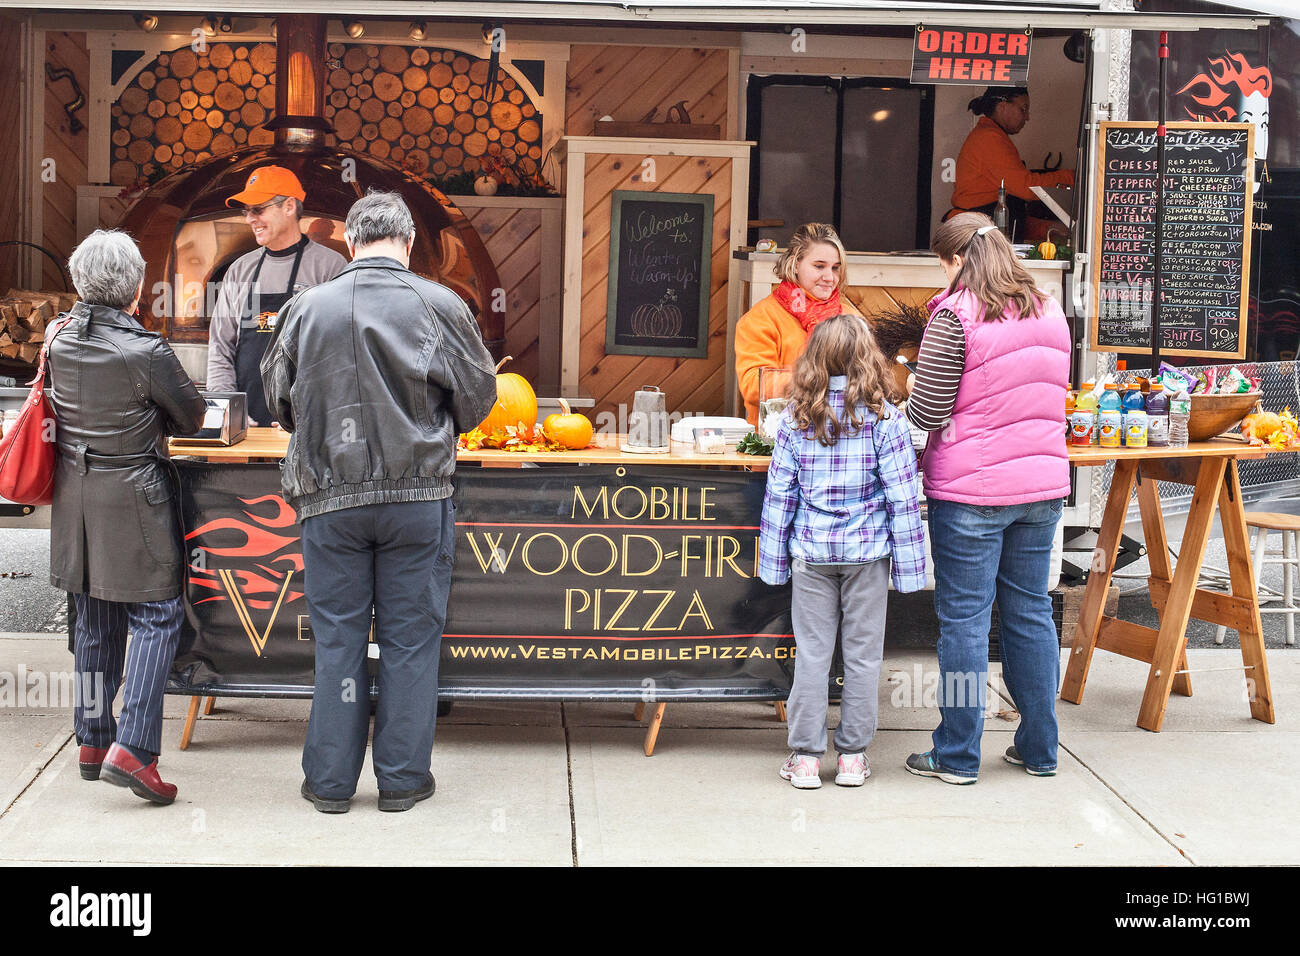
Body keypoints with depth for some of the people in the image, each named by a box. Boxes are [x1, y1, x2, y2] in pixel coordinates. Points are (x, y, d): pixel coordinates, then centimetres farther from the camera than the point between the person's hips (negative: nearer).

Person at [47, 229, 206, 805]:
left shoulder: (60, 343, 2)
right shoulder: (145, 352, -17)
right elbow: (190, 419, -4)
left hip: (75, 493, 7)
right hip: (133, 496, -7)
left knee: (96, 623, 16)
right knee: (157, 618, -1)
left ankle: (93, 741, 25)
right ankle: (132, 749, -10)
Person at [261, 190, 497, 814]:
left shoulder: (307, 308, -1)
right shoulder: (439, 305, -5)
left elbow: (277, 398, 10)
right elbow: (478, 395, 3)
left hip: (330, 496, 1)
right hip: (418, 493, -1)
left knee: (337, 637, 10)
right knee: (410, 637, 8)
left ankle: (330, 780, 17)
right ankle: (402, 778, 15)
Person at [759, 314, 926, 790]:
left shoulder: (796, 418, -3)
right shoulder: (884, 419, -8)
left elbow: (779, 492, 0)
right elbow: (901, 497, -7)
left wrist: (773, 556, 8)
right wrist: (909, 563, -1)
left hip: (811, 552, 1)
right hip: (867, 553, -1)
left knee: (812, 652, 7)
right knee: (862, 653, 9)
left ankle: (805, 755, 11)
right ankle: (852, 754, 16)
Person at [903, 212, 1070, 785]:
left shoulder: (955, 316, -11)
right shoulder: (1050, 314, 10)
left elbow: (926, 414, -12)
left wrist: (912, 390, 9)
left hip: (971, 489, -6)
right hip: (1042, 482, 6)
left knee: (963, 618, 1)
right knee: (1031, 612, 13)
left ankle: (957, 756, 8)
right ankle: (1039, 749, 21)